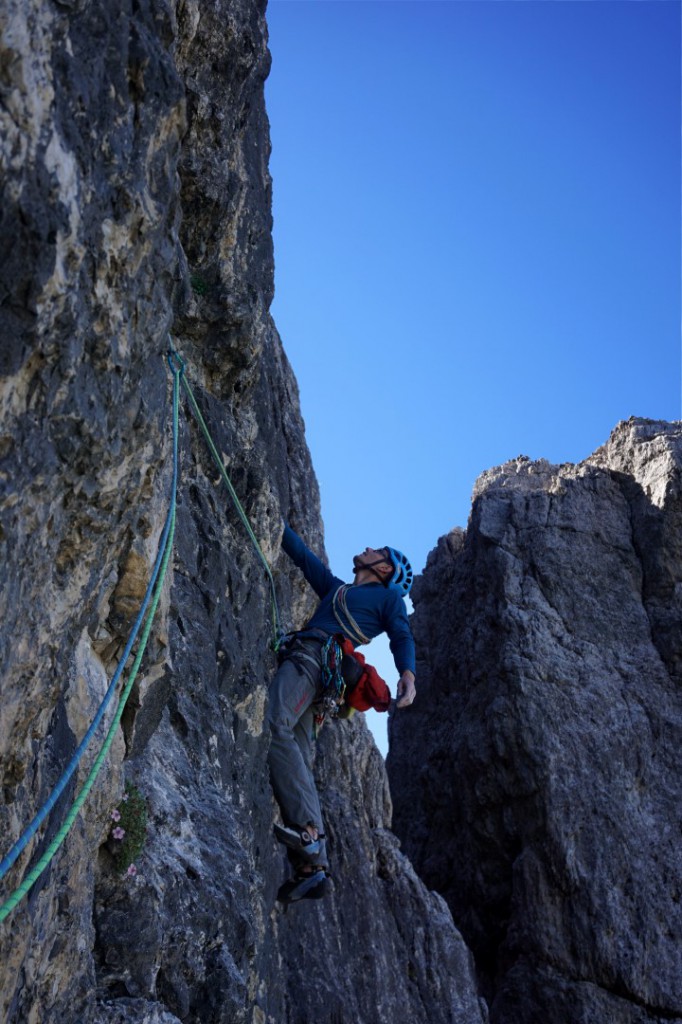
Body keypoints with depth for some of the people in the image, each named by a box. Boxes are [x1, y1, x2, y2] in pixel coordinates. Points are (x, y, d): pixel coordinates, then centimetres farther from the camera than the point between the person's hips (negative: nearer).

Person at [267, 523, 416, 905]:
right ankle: (312, 866, -13)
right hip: (299, 657, 6)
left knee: (277, 727, -30)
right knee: (300, 761, -7)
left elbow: (403, 636, 4)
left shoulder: (389, 595, 19)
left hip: (316, 656, -6)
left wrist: (408, 673, -15)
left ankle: (309, 830, -37)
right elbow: (302, 554, 40)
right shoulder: (336, 589, 36)